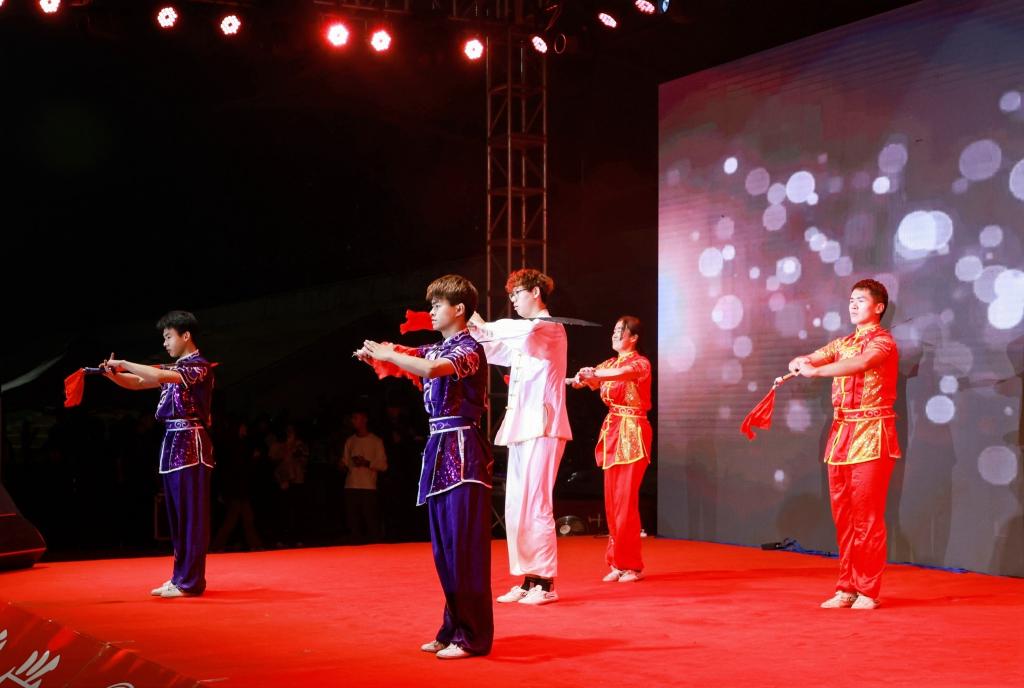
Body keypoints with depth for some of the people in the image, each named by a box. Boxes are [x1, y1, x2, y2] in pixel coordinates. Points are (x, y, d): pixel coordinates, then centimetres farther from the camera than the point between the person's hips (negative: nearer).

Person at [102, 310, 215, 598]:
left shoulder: (199, 367, -9)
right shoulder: (173, 368, 19)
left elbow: (159, 376, -24)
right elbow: (138, 383, 18)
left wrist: (124, 364, -16)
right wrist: (113, 374, -1)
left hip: (190, 445, -9)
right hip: (173, 443, 9)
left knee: (191, 514, -6)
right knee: (177, 514, 11)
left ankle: (190, 581, -4)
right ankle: (180, 577, 17)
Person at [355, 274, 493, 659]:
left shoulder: (469, 349, -10)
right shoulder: (435, 351, 16)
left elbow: (431, 369, -28)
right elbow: (403, 360, 21)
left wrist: (387, 354, -16)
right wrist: (374, 355, -2)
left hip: (462, 451, -9)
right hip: (439, 450, 9)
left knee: (464, 546, -7)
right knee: (443, 547, 11)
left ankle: (474, 636, -2)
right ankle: (454, 628, 19)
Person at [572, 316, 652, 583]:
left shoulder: (641, 363, -6)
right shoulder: (609, 364, 15)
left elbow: (626, 373, -28)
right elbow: (590, 379, 0)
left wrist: (595, 373, -43)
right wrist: (580, 379, -24)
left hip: (633, 433, -7)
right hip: (611, 430, 7)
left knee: (626, 500, -9)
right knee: (611, 499, 5)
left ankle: (631, 565, -2)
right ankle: (618, 563, 11)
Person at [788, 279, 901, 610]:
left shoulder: (883, 342, -5)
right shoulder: (843, 343, 18)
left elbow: (861, 363, -26)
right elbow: (814, 358, 5)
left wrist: (816, 371, -35)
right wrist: (801, 363, -19)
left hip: (871, 435, -7)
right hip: (841, 432, 7)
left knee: (867, 516, -6)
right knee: (843, 516, 7)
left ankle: (868, 591, -1)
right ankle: (846, 588, 14)